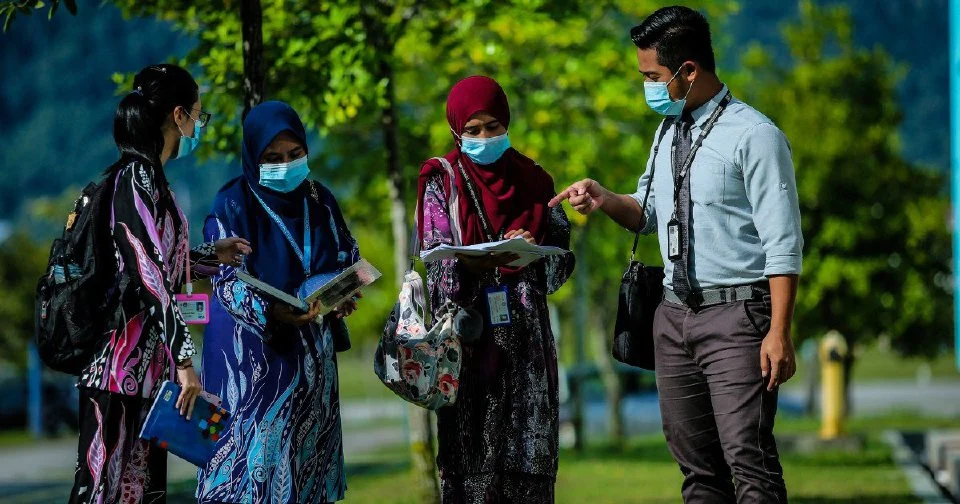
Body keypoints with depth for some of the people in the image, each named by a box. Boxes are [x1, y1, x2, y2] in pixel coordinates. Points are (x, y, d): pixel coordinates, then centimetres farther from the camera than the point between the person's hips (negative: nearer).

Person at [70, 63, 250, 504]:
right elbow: (148, 276, -20)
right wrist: (184, 358, -20)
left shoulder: (147, 176, 15)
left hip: (146, 366, 10)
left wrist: (211, 255, 32)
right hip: (121, 368, -10)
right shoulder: (135, 177, -14)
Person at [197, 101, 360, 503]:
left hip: (312, 355, 5)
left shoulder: (320, 201, 5)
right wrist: (271, 313, -34)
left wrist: (345, 296, -10)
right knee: (255, 452, -9)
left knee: (307, 452, 7)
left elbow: (350, 258, 13)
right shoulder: (233, 206, -10)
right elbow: (228, 282, -16)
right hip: (254, 355, -5)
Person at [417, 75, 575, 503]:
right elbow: (437, 260, -4)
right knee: (473, 447, -6)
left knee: (529, 446, -3)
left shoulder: (531, 179, 11)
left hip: (526, 330, 2)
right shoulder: (442, 180, 5)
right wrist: (474, 264, -24)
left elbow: (562, 255, 9)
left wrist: (533, 253, -13)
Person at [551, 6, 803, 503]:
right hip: (674, 314, 8)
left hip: (736, 314, -8)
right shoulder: (669, 130, 13)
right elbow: (649, 213, 23)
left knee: (748, 459, -14)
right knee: (695, 464, 10)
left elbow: (783, 245, -13)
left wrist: (779, 333, -20)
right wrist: (604, 199, 2)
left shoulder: (753, 136, -11)